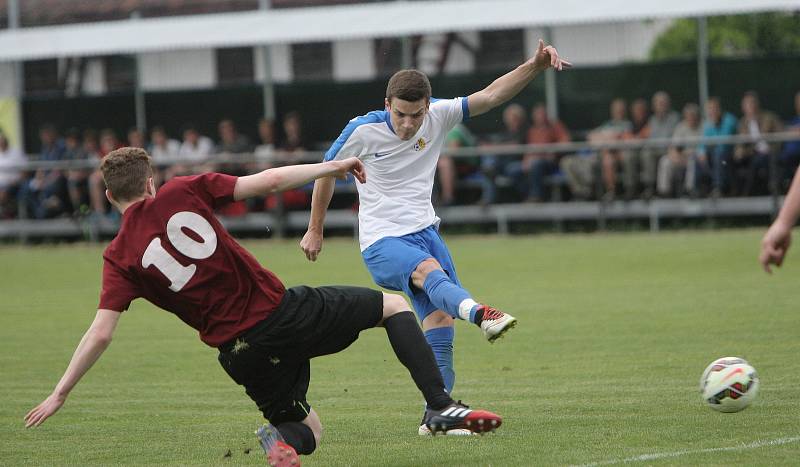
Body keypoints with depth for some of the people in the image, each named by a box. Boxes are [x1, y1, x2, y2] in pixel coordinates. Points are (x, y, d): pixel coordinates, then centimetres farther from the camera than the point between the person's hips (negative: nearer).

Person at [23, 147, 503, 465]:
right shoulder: (182, 192, 0)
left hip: (241, 350, 2)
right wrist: (332, 167, 13)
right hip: (282, 311, -2)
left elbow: (100, 333, -6)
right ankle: (441, 405, -1)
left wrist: (59, 394, 1)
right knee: (394, 305, 18)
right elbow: (268, 181, 0)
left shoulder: (120, 257, 1)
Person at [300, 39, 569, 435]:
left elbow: (489, 96, -5)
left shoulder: (437, 117, -2)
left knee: (440, 318, -3)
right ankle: (480, 314, -67)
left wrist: (534, 66, -21)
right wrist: (315, 231, 15)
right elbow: (327, 171, 6)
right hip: (382, 241, -6)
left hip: (424, 230, 6)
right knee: (429, 271, -35)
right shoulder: (362, 131, -10)